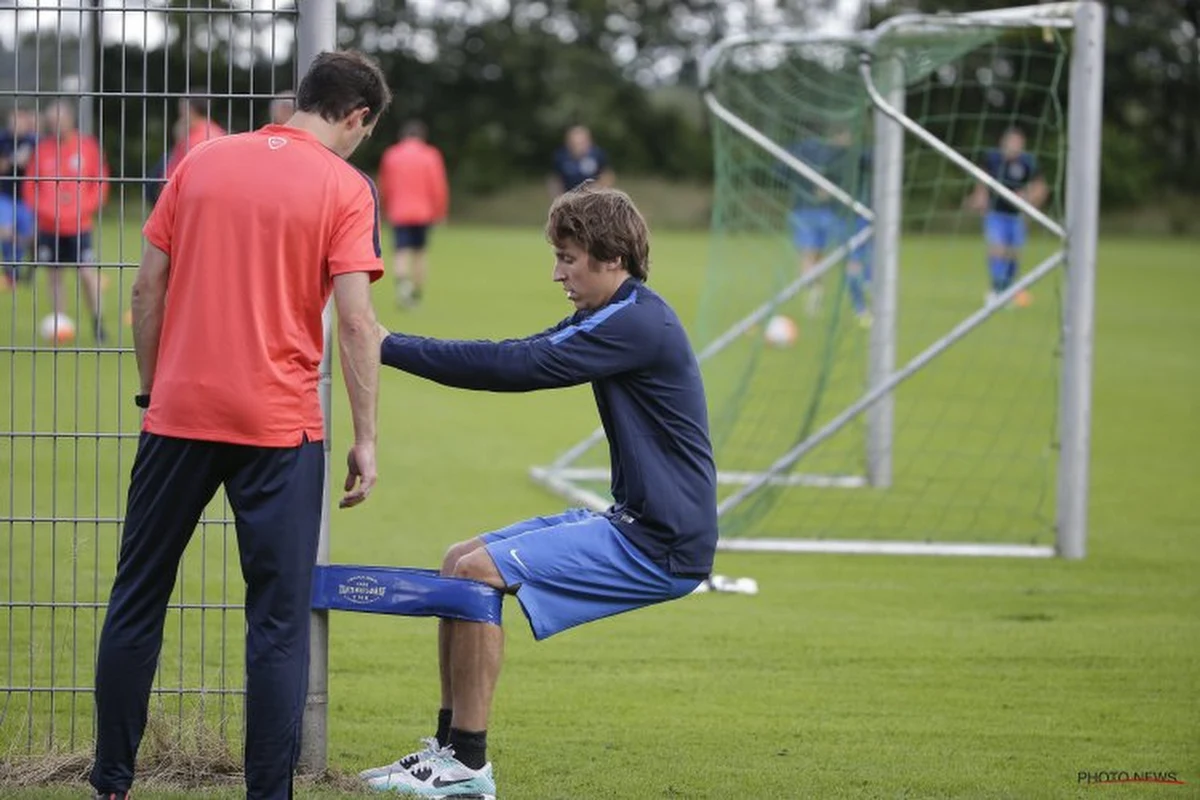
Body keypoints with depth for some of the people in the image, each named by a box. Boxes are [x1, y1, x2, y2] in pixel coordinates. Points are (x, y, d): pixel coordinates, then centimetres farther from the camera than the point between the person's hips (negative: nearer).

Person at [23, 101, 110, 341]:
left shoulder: (87, 146, -1)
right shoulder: (42, 148, 3)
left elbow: (100, 182, 2)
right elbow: (30, 184, 8)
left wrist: (85, 207, -9)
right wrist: (42, 208, -6)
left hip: (79, 226, -2)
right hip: (48, 226, 2)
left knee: (88, 274, -8)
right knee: (54, 275, 5)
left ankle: (98, 324, 3)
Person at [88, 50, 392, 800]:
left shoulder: (202, 162, 8)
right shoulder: (345, 188, -2)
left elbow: (148, 288, 7)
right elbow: (355, 321, -9)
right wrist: (365, 439, -5)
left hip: (178, 414, 3)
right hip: (280, 423, -3)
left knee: (138, 601, 12)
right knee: (279, 618, 2)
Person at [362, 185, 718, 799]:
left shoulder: (636, 323, -18)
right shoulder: (612, 317, 14)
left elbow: (520, 366, -23)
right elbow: (521, 355, 7)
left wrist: (393, 347, -18)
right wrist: (395, 348, -5)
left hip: (659, 545, -11)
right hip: (631, 523, 11)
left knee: (478, 573, -18)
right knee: (460, 561, 11)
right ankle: (450, 746, 14)